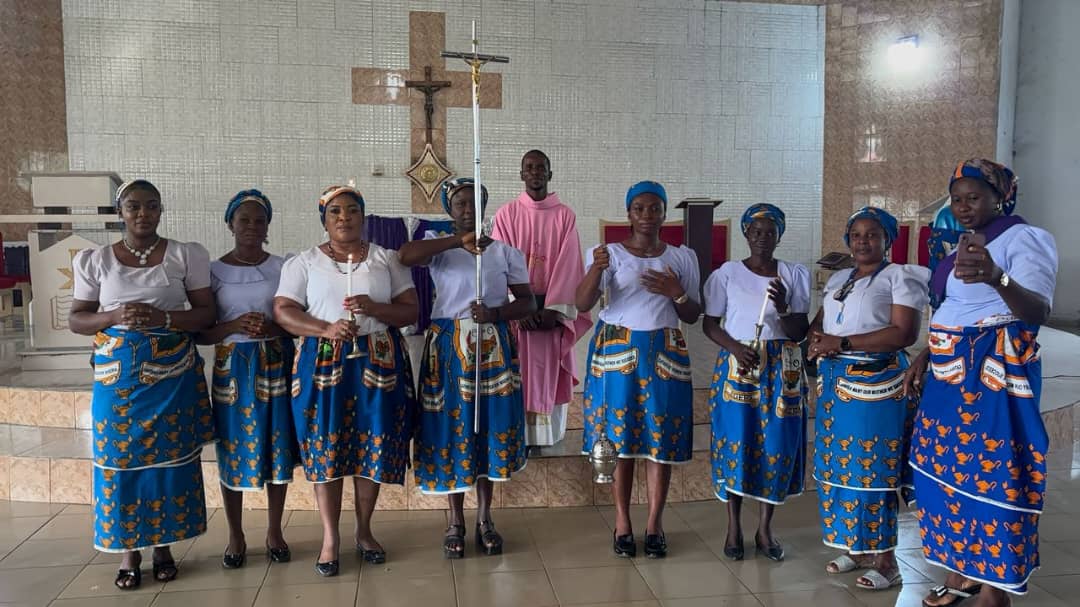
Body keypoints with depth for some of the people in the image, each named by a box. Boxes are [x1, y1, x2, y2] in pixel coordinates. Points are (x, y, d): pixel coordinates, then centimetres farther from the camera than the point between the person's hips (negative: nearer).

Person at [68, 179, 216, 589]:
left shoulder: (185, 256, 2)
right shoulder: (95, 260, 5)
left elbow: (206, 314, 0)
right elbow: (76, 319, 5)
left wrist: (163, 317, -17)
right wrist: (115, 316, -15)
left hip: (173, 375, 0)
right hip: (118, 377, 1)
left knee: (170, 457, 4)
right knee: (121, 459, 2)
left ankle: (163, 546, 19)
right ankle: (129, 550, 16)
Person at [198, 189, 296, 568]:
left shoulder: (282, 268, 4)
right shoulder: (214, 272, 2)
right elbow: (201, 334, -1)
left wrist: (273, 328, -17)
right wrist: (236, 325, -18)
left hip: (277, 363, 1)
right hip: (233, 365, 0)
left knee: (277, 446, 4)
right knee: (233, 448, 3)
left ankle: (274, 532, 20)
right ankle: (236, 537, 18)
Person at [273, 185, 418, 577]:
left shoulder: (387, 260, 9)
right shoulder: (304, 263, 7)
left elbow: (410, 311, 4)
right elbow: (282, 310, -1)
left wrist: (374, 308, -15)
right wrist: (326, 329, -17)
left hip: (379, 362, 1)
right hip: (324, 362, -1)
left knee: (373, 448, 3)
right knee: (326, 450, -1)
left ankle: (364, 531, 21)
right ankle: (330, 540, 12)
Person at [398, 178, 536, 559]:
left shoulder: (505, 250, 6)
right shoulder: (438, 245, 1)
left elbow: (528, 302, 4)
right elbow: (406, 255, -22)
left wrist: (495, 313, -15)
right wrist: (459, 241, -30)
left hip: (493, 346, 1)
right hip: (449, 346, -1)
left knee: (491, 428, 5)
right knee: (452, 429, 2)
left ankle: (484, 519, 20)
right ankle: (456, 521, 17)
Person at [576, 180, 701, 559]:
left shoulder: (683, 257, 7)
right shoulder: (609, 253, -1)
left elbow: (693, 316, 9)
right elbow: (583, 304, -12)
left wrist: (676, 293, -10)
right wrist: (596, 269, -30)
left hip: (665, 353, 2)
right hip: (616, 350, -2)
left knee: (662, 438, 2)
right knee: (619, 436, 2)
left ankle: (654, 524, 15)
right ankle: (622, 523, 14)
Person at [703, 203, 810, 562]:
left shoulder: (795, 275, 4)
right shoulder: (727, 273, 1)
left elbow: (800, 332, 1)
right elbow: (710, 324, 1)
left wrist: (783, 308, -19)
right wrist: (735, 348, -16)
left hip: (782, 369, 1)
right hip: (737, 365, -1)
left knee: (777, 445, 2)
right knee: (735, 442, -1)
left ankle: (765, 527, 17)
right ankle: (734, 527, 14)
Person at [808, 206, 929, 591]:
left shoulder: (899, 276, -3)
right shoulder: (838, 279, 19)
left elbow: (905, 333, -14)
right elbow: (819, 321, 21)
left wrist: (843, 343, -17)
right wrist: (815, 339, -4)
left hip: (875, 382, -7)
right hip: (834, 380, 7)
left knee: (871, 468, -7)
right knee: (838, 465, 7)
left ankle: (885, 560, 3)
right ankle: (855, 547, 20)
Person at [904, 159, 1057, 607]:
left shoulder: (1026, 239, -11)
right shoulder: (965, 243, 15)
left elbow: (1038, 310, -29)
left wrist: (997, 278, -48)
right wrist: (925, 355, 16)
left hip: (994, 378, -8)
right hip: (949, 376, 8)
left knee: (992, 475, -5)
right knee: (953, 471, 12)